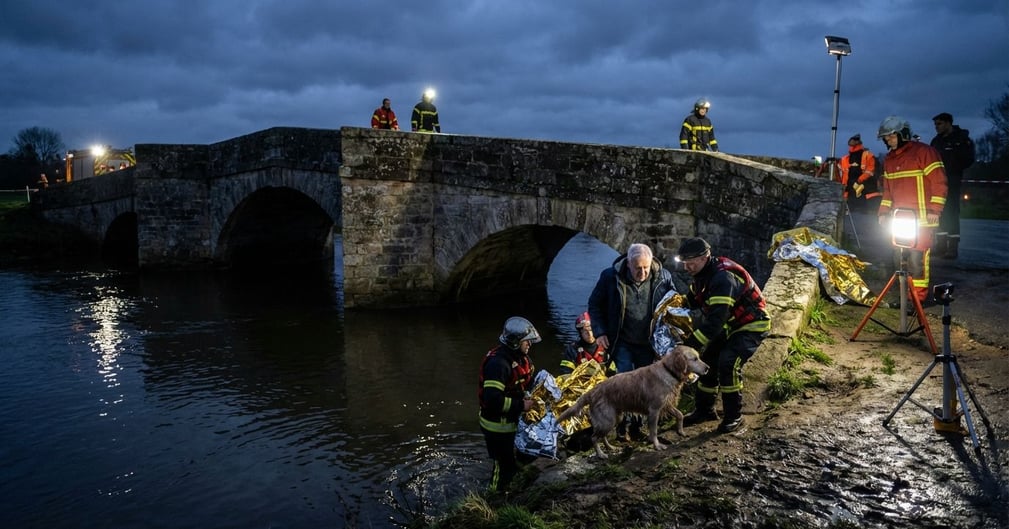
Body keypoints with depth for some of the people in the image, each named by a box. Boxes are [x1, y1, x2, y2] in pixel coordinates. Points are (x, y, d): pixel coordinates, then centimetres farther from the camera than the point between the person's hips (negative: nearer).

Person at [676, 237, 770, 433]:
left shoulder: (723, 278, -33)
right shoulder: (701, 274, -2)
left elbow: (716, 320, -38)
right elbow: (691, 301, 11)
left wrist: (691, 345, -37)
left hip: (751, 326, -10)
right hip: (729, 326, 10)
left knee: (728, 364, -24)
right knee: (708, 361, 7)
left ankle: (734, 417, -10)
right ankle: (704, 410, 22)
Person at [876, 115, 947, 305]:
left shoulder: (924, 152, -7)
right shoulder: (889, 159, 16)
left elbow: (939, 182, -9)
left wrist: (934, 210, -14)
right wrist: (884, 212, 14)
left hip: (922, 218, -7)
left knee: (917, 257, -10)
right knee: (899, 257, 7)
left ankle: (920, 297, -5)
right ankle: (906, 294, 15)